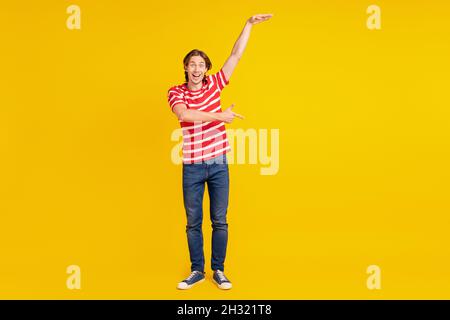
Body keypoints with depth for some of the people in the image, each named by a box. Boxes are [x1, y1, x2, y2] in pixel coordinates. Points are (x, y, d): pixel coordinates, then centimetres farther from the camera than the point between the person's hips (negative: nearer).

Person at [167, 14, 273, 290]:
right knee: (193, 222, 9)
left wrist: (249, 24, -1)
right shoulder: (176, 92, -1)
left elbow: (237, 54, 3)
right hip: (192, 167, -1)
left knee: (220, 222, 6)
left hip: (218, 164, 1)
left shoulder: (214, 84, 4)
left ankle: (218, 271, 19)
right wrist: (220, 116, -23)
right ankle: (197, 271, 22)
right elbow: (183, 114, -22)